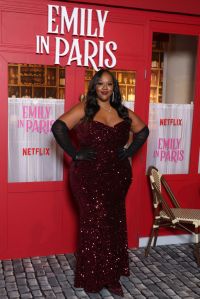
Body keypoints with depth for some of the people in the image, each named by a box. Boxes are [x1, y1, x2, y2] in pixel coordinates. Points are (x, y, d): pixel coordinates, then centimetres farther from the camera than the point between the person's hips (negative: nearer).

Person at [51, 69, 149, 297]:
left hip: (118, 177, 5)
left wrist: (129, 151, 8)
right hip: (88, 177, -4)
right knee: (94, 224, -1)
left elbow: (143, 131, 21)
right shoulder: (84, 109, -4)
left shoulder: (123, 112, 10)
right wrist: (75, 153, -14)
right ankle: (91, 277, 16)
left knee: (114, 224, 10)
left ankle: (112, 275, 24)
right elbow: (58, 127, -12)